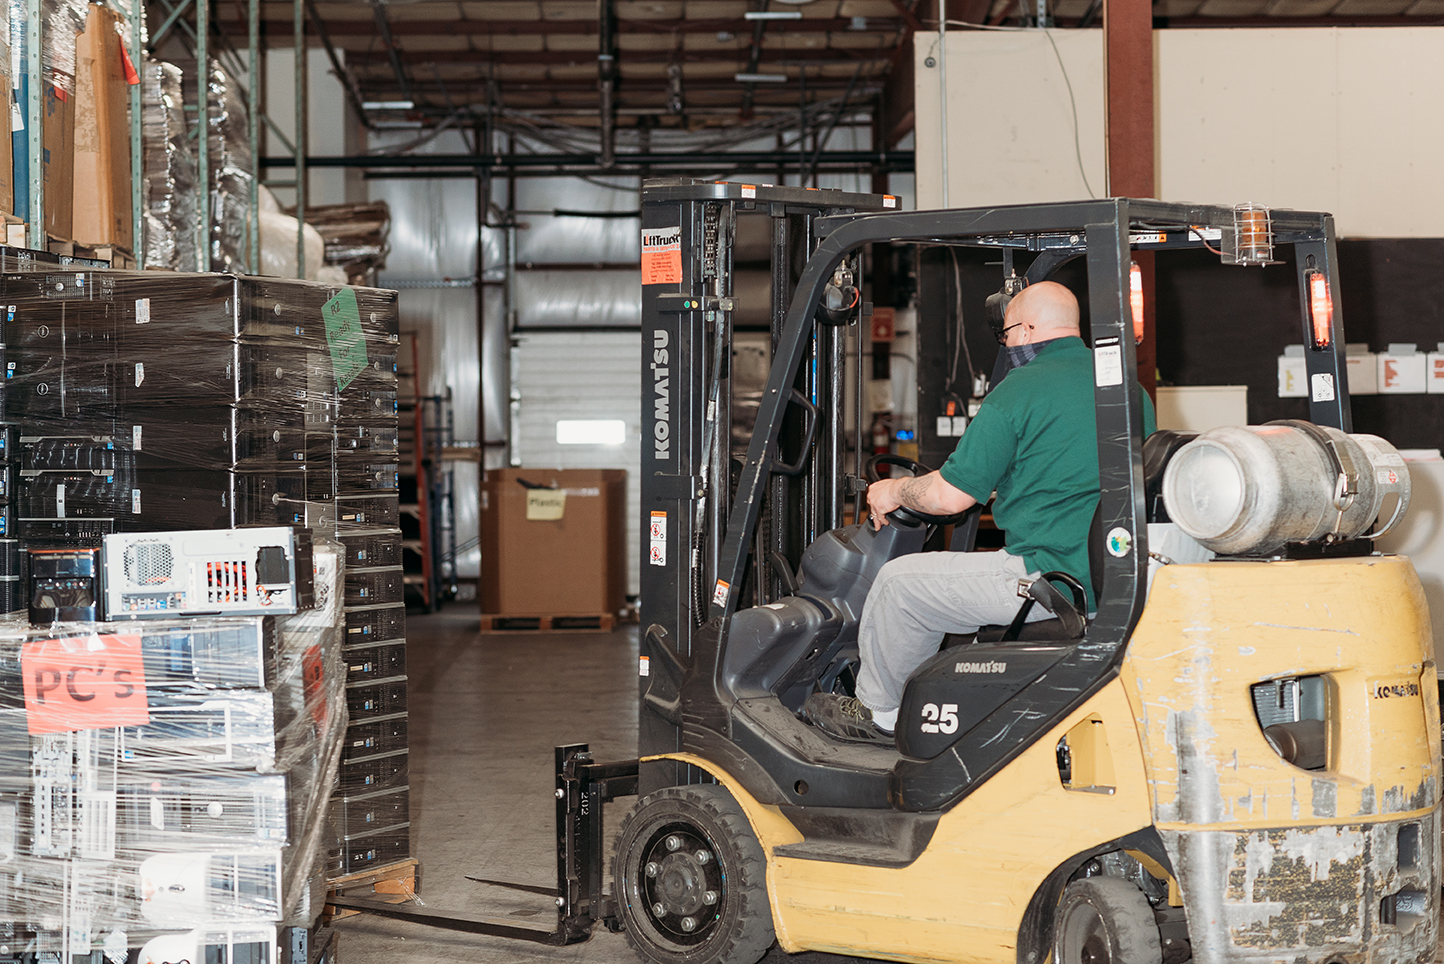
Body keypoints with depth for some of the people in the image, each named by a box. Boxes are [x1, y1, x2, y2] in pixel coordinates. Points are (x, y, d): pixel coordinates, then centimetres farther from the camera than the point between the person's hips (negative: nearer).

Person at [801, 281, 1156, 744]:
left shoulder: (1019, 391, -11)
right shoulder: (1132, 388, 12)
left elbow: (950, 495, -9)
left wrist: (896, 491, 11)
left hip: (1054, 581, -9)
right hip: (1120, 579, 9)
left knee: (900, 581, 9)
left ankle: (876, 713, 25)